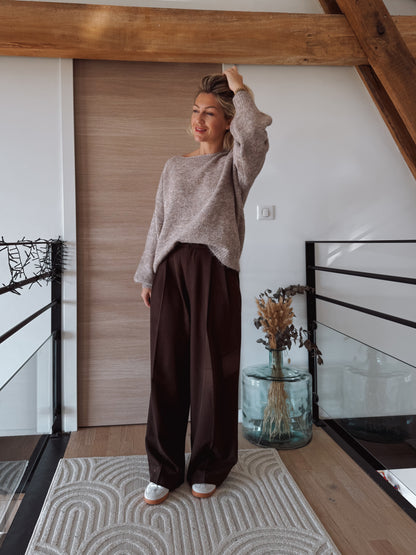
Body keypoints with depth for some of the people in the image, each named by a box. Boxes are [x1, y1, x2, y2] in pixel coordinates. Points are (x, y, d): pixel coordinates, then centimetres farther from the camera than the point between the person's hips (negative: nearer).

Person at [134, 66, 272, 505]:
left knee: (212, 369, 2)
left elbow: (254, 135, -18)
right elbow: (158, 223, 17)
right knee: (167, 369, 5)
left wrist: (239, 89, -2)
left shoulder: (234, 166, 6)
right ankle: (165, 470, 20)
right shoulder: (173, 167, 18)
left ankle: (209, 467, 22)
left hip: (214, 270, -3)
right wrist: (147, 275, 14)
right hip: (171, 270, 4)